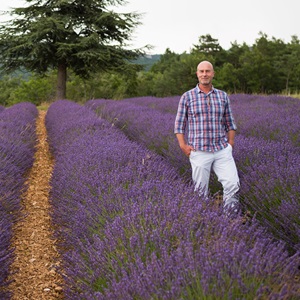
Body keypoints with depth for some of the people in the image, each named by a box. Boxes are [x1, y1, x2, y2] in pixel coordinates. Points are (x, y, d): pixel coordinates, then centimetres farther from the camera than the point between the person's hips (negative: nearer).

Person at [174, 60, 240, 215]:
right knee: (201, 191, 4)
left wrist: (230, 144, 4)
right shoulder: (187, 97, 2)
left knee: (233, 184, -11)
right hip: (199, 152, -2)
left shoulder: (223, 96, 9)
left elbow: (229, 123, 14)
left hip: (222, 150, 2)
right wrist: (183, 145, -7)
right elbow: (179, 124, 3)